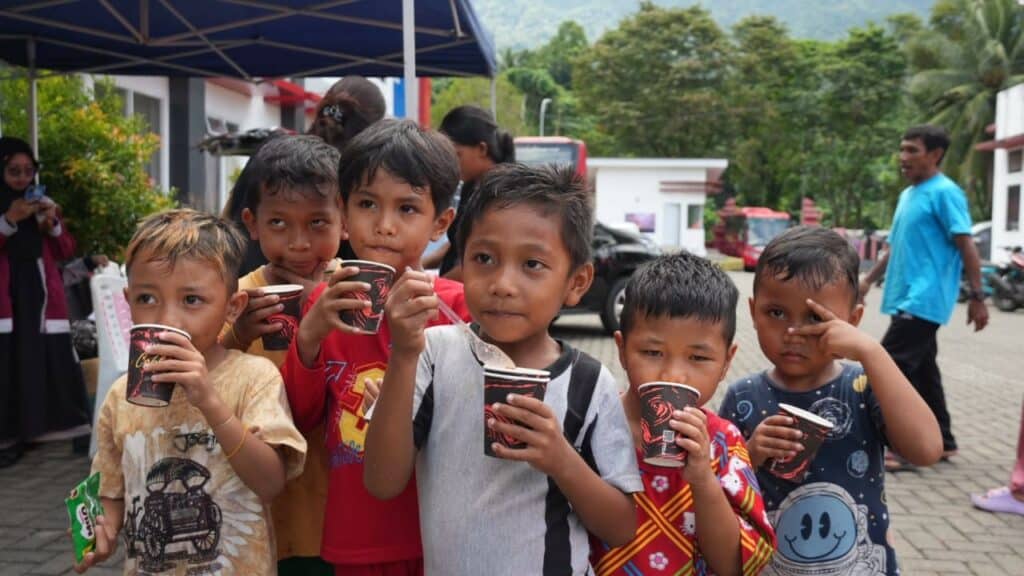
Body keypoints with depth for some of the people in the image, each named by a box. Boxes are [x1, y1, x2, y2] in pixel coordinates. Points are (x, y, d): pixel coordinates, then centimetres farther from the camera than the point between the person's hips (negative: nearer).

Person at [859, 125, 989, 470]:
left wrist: (977, 297, -17)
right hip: (907, 298, 9)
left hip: (924, 300, -9)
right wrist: (869, 280, 22)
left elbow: (967, 246, -14)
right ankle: (940, 441, 22)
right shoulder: (908, 195, 16)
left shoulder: (944, 193, -10)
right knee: (922, 370, 13)